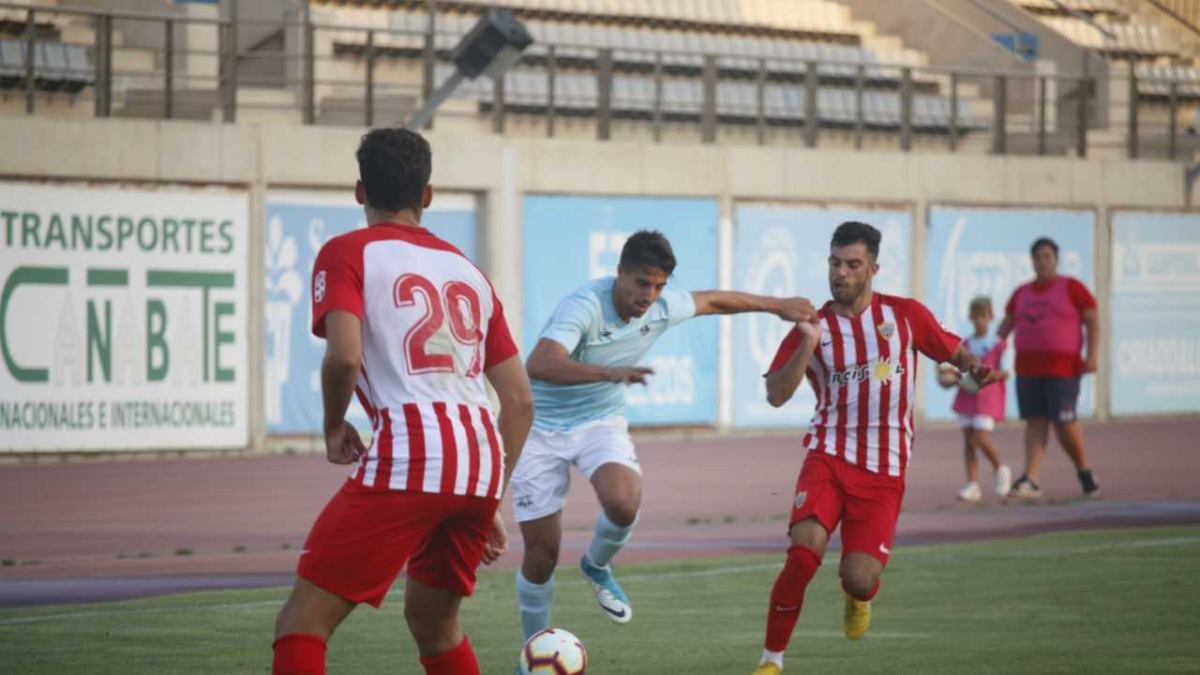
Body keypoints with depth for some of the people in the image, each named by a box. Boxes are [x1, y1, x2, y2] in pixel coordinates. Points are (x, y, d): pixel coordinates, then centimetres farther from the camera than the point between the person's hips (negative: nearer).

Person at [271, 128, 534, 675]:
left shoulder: (347, 253, 6)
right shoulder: (466, 270, 23)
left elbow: (344, 355, -13)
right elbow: (519, 400, 21)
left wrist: (334, 429, 6)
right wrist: (490, 503, 27)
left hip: (408, 450, -6)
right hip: (483, 461, 6)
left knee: (302, 623, -4)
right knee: (433, 622, 27)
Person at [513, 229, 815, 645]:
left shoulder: (662, 308, -9)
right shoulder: (584, 306, -28)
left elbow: (712, 301, 14)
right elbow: (538, 365, -44)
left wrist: (777, 306, 24)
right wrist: (610, 372, -55)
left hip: (601, 422, 4)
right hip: (543, 427, -4)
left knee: (623, 502, -28)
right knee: (541, 553, -5)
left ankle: (596, 567, 6)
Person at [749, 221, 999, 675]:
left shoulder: (905, 315, 4)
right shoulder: (814, 328, 3)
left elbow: (953, 350, 14)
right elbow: (776, 395, -6)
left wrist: (974, 366, -8)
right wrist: (808, 345, -18)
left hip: (884, 471, 0)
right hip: (829, 457, 0)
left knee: (859, 579, -11)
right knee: (804, 553, -23)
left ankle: (858, 598, 29)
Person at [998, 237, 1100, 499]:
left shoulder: (1072, 288, 2)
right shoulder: (1021, 293, 16)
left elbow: (1092, 320, -2)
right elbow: (1005, 326, 18)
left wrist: (1092, 355, -12)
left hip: (1063, 367, -5)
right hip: (1027, 367, 5)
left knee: (1064, 423, -10)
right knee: (1035, 422, -2)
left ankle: (1084, 470, 12)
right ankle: (1032, 480, -8)